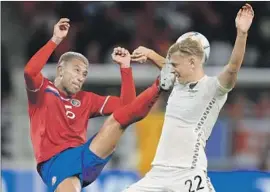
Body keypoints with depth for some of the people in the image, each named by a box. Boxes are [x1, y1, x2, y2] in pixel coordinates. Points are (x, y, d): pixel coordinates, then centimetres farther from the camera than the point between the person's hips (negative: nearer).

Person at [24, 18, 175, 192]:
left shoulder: (86, 100, 22)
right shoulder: (42, 91, 7)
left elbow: (126, 105, 16)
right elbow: (30, 72, -17)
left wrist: (125, 67, 8)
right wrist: (55, 40, -18)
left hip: (85, 157, 4)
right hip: (55, 164, -4)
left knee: (118, 118, -13)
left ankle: (159, 86, -32)